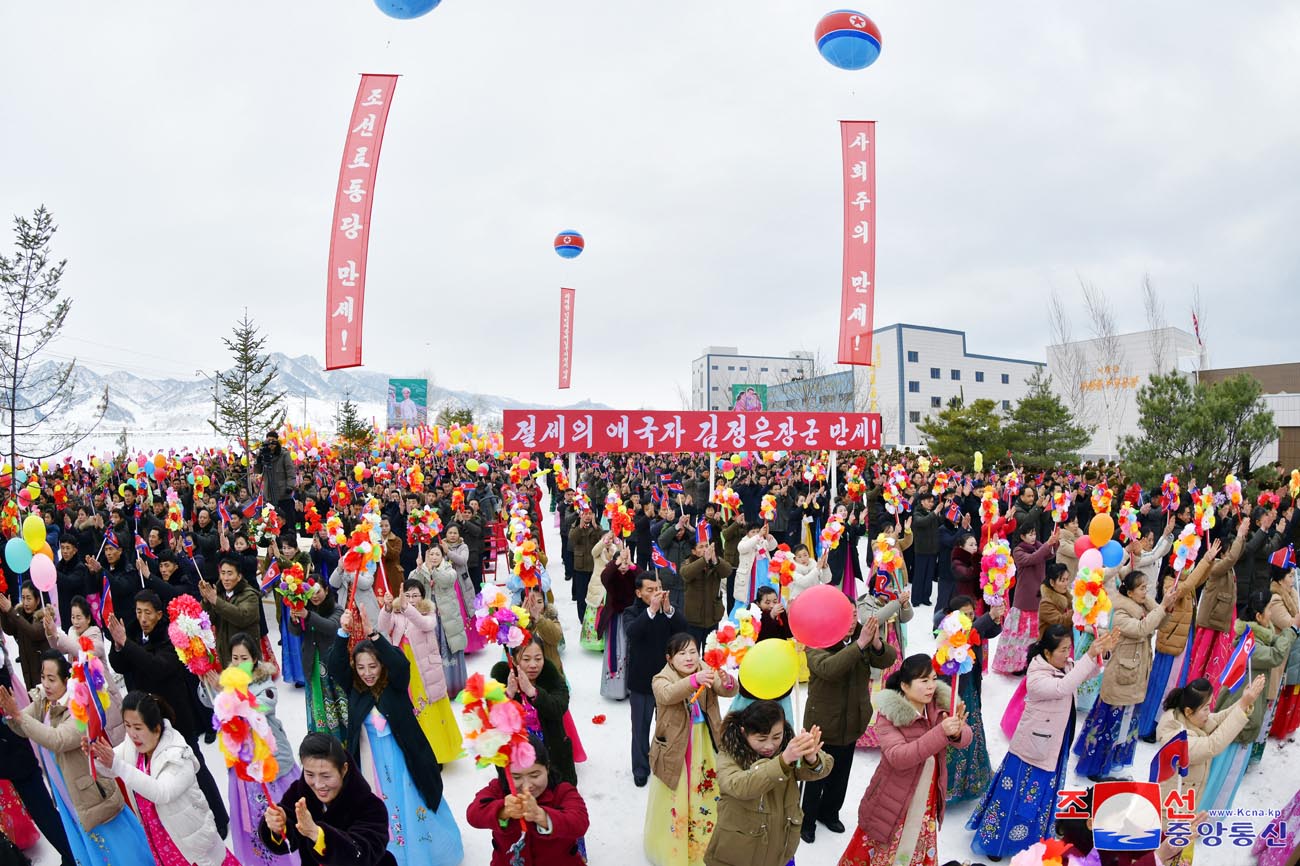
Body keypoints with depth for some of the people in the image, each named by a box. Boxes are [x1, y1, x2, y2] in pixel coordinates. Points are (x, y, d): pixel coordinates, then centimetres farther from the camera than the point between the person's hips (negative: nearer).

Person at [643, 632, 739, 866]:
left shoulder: (707, 674, -3)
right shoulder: (661, 680, -13)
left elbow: (729, 691, -18)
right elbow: (668, 694, -36)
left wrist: (726, 681, -43)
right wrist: (694, 680, -53)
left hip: (704, 749, 3)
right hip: (674, 750, -3)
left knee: (705, 796, 16)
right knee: (674, 801, 7)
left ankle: (701, 847, 38)